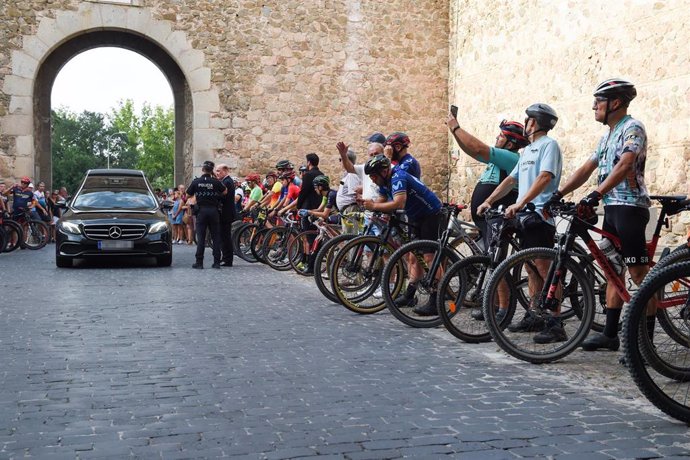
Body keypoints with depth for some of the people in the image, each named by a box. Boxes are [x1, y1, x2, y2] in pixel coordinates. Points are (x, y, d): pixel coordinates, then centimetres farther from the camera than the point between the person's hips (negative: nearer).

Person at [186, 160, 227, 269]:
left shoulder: (196, 182, -1)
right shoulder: (215, 182, -4)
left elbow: (188, 195, 7)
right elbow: (225, 192, 6)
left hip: (201, 211, 0)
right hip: (214, 211, 0)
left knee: (201, 237, 2)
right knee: (216, 237, 5)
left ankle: (199, 262, -1)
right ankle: (216, 262, 4)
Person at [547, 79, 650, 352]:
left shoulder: (632, 128, -10)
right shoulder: (608, 135, 19)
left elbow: (624, 166, -26)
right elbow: (587, 169, 19)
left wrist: (595, 195, -36)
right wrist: (558, 194, 10)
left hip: (630, 207, -10)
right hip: (611, 207, 10)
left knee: (638, 273, -9)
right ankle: (610, 334, 16)